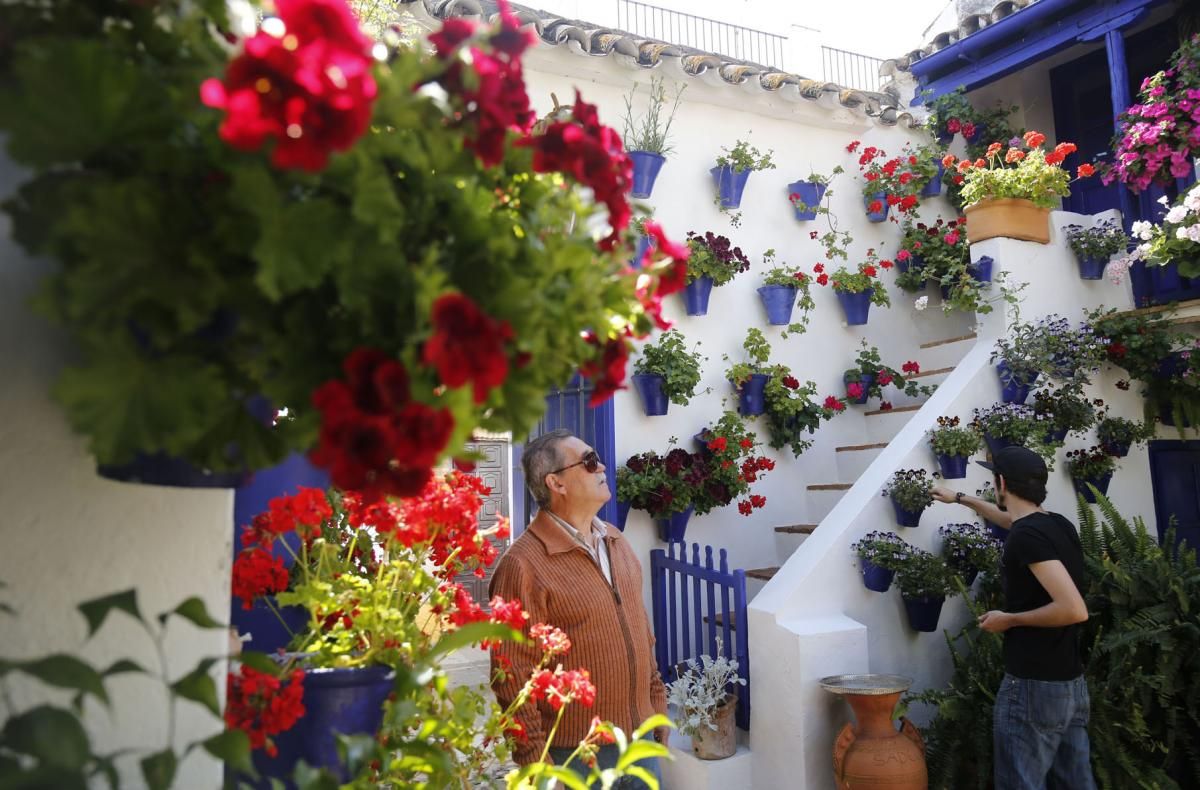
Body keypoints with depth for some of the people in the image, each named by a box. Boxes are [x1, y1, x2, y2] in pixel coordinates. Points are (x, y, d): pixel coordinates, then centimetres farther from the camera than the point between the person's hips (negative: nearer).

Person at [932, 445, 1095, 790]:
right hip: (1072, 682, 9)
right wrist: (958, 498, 41)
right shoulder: (1058, 524, 7)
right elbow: (1008, 517, 30)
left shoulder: (1026, 536, -20)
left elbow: (1074, 609, -26)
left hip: (1033, 685, -9)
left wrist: (1009, 619, -14)